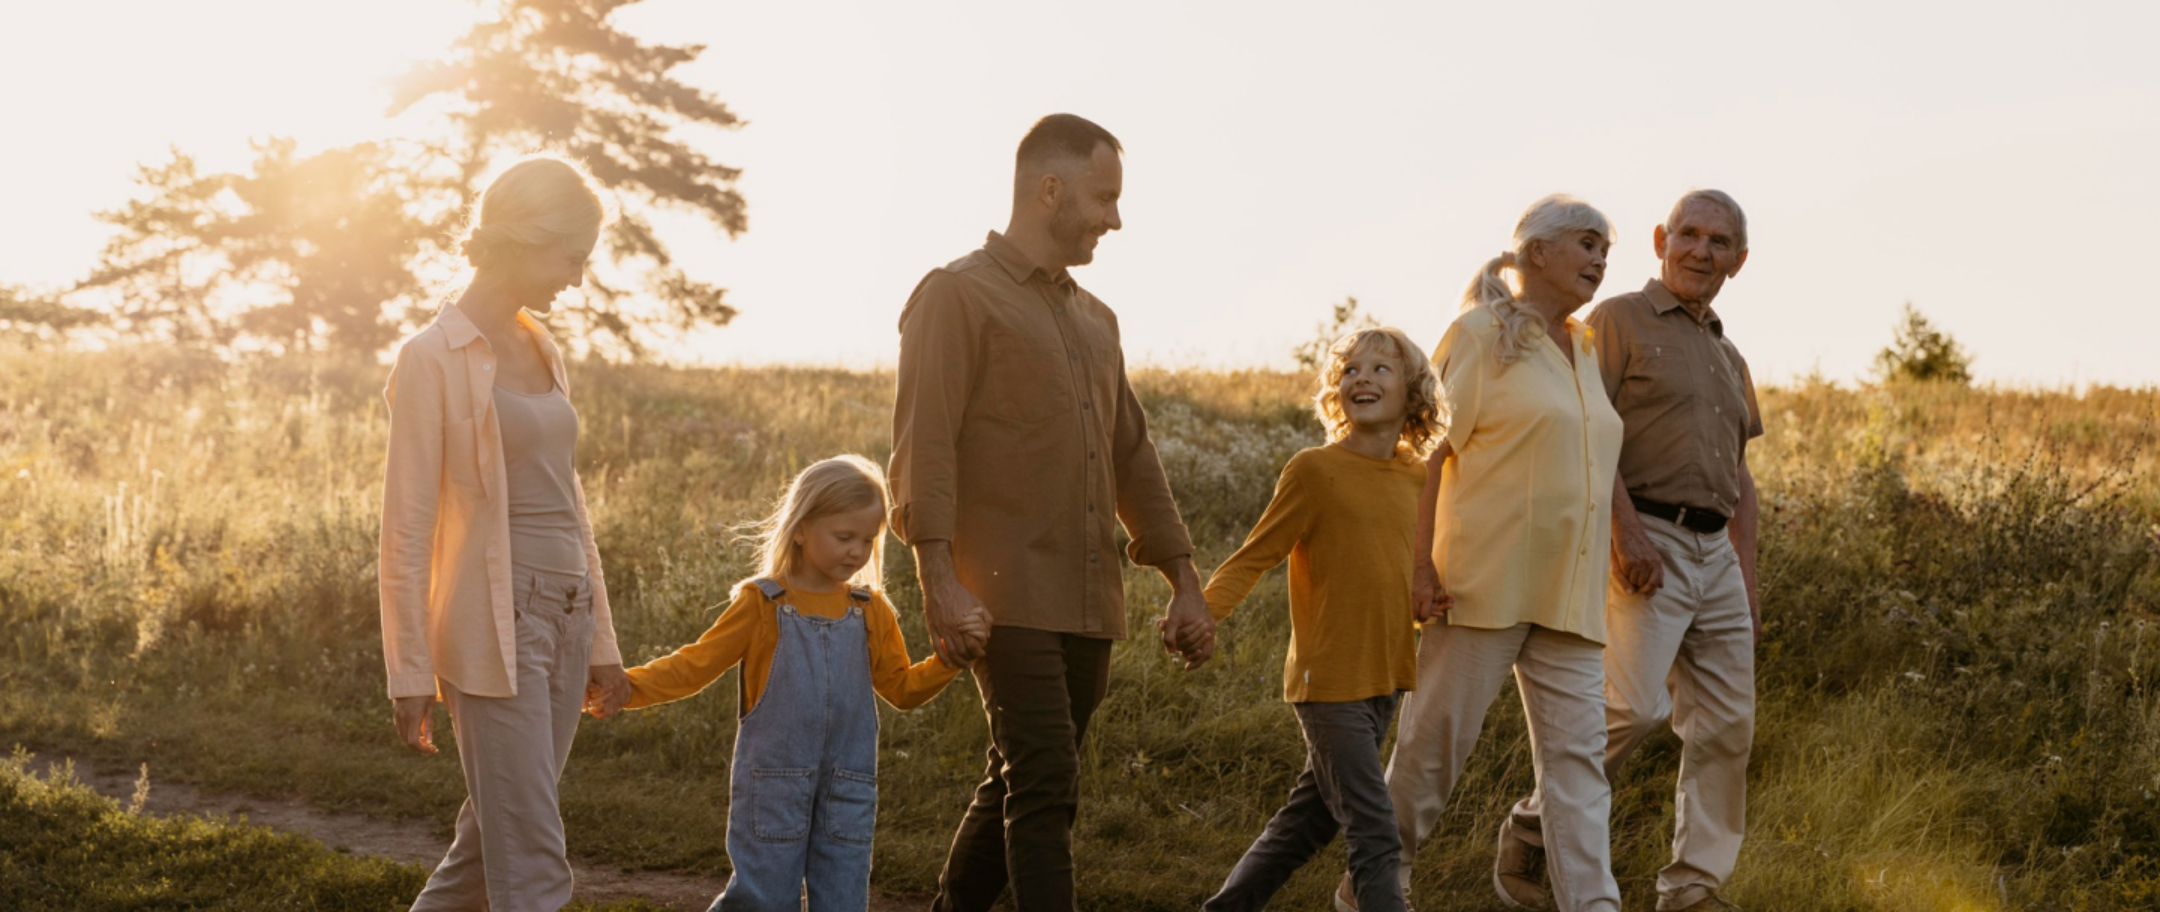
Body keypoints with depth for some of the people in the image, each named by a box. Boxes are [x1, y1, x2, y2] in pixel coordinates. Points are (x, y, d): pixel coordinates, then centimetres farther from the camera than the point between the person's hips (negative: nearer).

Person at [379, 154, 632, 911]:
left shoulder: (539, 350, 13)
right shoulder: (434, 358, -9)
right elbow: (406, 527, -10)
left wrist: (599, 637, 18)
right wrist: (411, 674, -11)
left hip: (562, 619, 8)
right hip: (494, 626, -8)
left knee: (489, 848, 12)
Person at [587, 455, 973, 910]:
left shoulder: (871, 611, 10)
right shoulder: (762, 603, -2)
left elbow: (902, 687, 15)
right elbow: (696, 665, -3)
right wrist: (628, 688, -17)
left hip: (847, 791, 4)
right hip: (773, 784, -4)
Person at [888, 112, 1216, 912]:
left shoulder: (1094, 319, 22)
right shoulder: (958, 294, -3)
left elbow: (1132, 456, 23)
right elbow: (925, 447, -11)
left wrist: (1184, 581, 17)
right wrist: (940, 578, -21)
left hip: (1090, 604, 8)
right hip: (1008, 598, -7)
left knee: (1018, 789, 12)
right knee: (1044, 788, -14)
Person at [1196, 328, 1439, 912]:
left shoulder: (1417, 478, 8)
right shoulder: (1314, 471, -9)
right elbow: (1255, 556, -10)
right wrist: (1201, 612, -23)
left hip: (1386, 679, 7)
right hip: (1330, 680, -7)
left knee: (1311, 818, 16)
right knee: (1374, 835, -11)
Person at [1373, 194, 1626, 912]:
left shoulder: (1587, 351, 18)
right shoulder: (1481, 335, -3)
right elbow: (1428, 449, -8)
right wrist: (1420, 562, -15)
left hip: (1568, 593, 7)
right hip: (1485, 583, -6)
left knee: (1578, 757, -2)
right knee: (1435, 744, -1)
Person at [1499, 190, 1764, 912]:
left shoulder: (1728, 357, 23)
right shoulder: (1619, 322, 1)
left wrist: (1748, 580, 15)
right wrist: (1627, 528, -21)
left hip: (1714, 553, 7)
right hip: (1646, 542, -7)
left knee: (1727, 723, 2)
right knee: (1635, 704, -20)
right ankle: (1535, 826, -1)